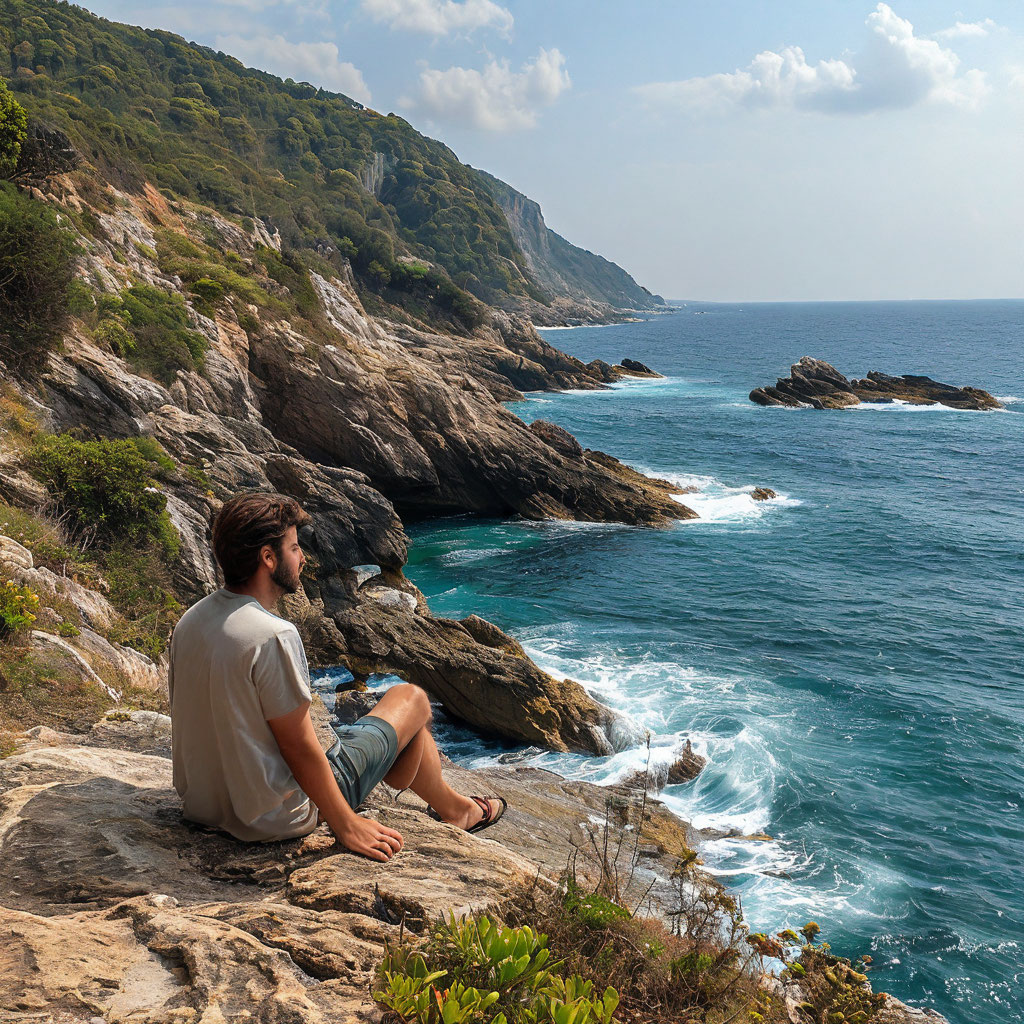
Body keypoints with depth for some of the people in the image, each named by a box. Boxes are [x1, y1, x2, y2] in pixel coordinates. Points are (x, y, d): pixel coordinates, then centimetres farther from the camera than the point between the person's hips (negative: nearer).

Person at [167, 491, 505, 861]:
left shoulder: (188, 622, -2)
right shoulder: (273, 636, -28)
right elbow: (300, 749, -23)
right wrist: (347, 827, -11)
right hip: (276, 820, -8)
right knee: (411, 699, 8)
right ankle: (452, 808, 36)